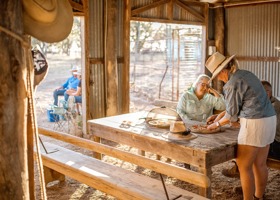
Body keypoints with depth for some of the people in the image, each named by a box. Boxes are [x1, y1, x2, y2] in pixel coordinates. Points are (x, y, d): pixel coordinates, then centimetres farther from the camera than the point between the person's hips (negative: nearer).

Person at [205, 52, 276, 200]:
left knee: (244, 167, 2)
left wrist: (217, 124, 12)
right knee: (260, 164, 17)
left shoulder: (232, 84, -14)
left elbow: (232, 114, -6)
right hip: (268, 120, 9)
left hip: (254, 124, -9)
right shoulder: (245, 74, 14)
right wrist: (218, 116, 27)